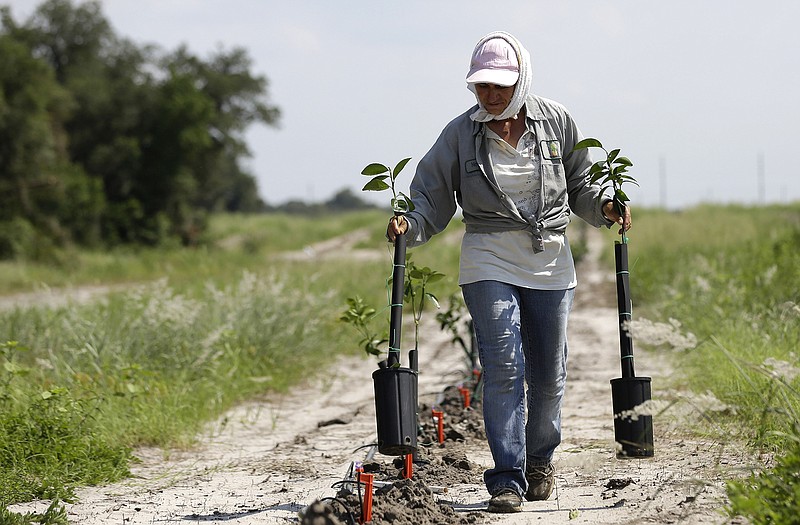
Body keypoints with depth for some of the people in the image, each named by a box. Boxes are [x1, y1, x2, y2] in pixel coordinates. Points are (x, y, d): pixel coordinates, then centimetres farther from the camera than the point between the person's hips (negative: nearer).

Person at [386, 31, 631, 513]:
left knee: (549, 373, 9)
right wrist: (409, 225, -17)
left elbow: (580, 183, 11)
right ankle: (507, 479, -9)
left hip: (551, 264, 2)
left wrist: (604, 206, -7)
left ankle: (540, 461, 33)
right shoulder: (461, 134, -3)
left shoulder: (556, 121, 1)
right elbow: (434, 199, 1)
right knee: (503, 369, -12)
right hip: (490, 264, -2)